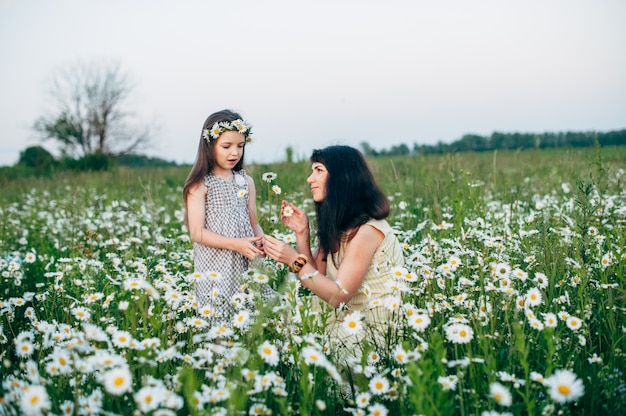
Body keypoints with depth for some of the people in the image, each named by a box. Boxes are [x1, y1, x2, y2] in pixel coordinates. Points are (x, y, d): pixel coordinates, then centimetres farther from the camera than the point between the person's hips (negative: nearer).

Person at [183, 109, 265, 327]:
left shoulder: (247, 182, 9)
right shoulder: (200, 184, -5)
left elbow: (253, 222, 12)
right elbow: (197, 233, -10)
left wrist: (261, 241, -10)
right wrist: (236, 244, -20)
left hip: (246, 265, 4)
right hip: (215, 268, -4)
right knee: (218, 323, -2)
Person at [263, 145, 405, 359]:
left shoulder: (366, 231, -23)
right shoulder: (338, 225, 5)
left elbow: (339, 295, -24)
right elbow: (316, 277, 0)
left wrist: (295, 261, -27)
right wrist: (302, 233, -8)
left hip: (376, 331, -8)